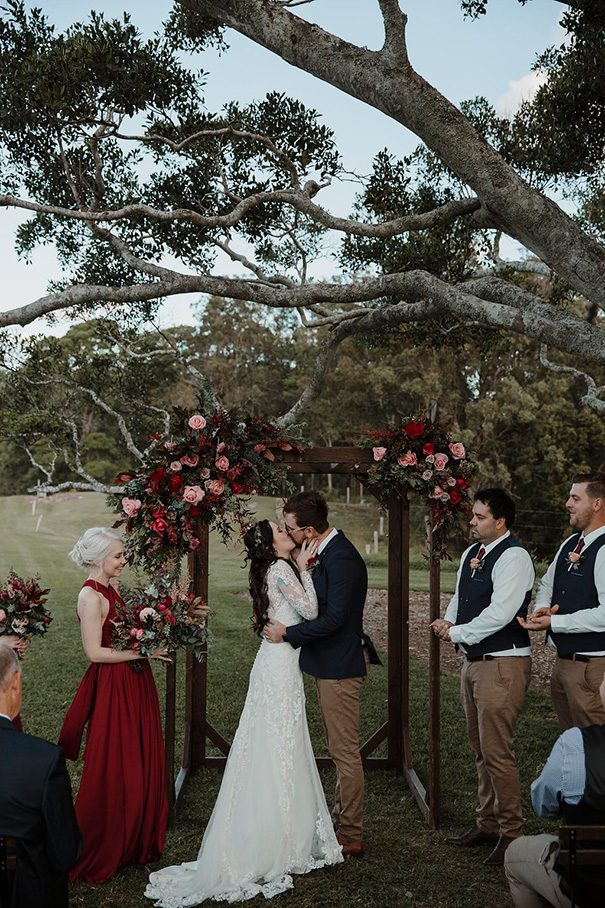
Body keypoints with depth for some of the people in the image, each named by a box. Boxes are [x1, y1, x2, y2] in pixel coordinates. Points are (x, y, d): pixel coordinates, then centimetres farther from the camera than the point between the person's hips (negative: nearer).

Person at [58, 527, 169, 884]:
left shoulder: (110, 590, 9)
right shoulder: (91, 596, -18)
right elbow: (95, 652, -21)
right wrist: (141, 651, -18)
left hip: (133, 685, 9)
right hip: (112, 690, -9)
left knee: (140, 764, 16)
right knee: (114, 770, 3)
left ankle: (136, 840, 32)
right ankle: (101, 855, 19)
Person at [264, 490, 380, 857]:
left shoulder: (342, 558, -22)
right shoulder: (330, 551, 8)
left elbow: (333, 618, -26)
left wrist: (287, 633, -16)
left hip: (339, 666, -10)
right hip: (334, 663, 10)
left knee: (345, 750, -1)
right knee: (342, 748, 19)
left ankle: (351, 836, 10)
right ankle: (342, 821, 31)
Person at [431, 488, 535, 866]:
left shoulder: (513, 556, -17)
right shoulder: (471, 553, 11)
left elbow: (500, 613, -24)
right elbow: (459, 598, 19)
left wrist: (456, 633, -15)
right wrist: (448, 623, -2)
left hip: (503, 665, -9)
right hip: (474, 661, 9)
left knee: (497, 752, -5)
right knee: (481, 750, 17)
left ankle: (511, 832, 10)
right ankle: (488, 823, 30)